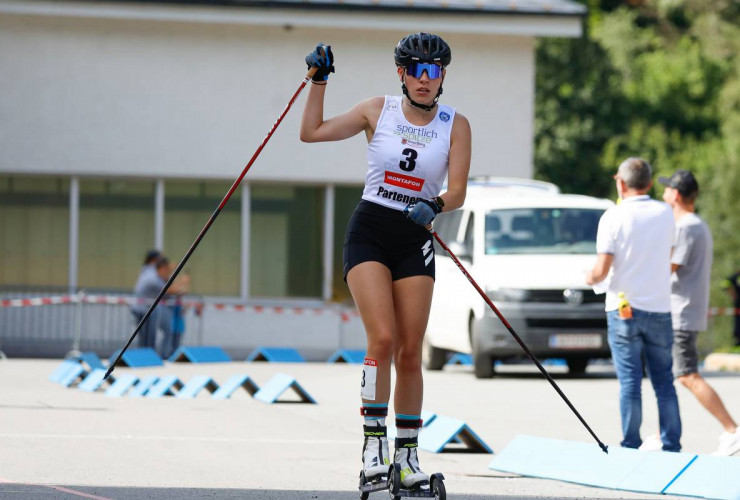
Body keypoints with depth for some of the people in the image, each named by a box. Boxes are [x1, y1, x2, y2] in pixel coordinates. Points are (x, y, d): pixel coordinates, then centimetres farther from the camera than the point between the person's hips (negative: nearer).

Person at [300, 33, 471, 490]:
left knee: (410, 352, 0)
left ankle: (407, 452, 10)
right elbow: (312, 132, 4)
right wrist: (319, 81, -3)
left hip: (416, 241, 1)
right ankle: (374, 443, -12)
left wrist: (437, 205, -26)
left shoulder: (455, 125, 0)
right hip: (370, 233, -1)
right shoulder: (379, 111, 0)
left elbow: (458, 192, -6)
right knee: (382, 338, -18)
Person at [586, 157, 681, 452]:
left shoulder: (613, 217, -9)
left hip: (623, 308, -3)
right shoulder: (665, 214, 3)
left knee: (630, 382, 0)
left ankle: (631, 446, -1)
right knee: (664, 381, 8)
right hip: (659, 307, 3)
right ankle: (671, 447, 6)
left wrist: (591, 278, 10)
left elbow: (602, 270, -12)